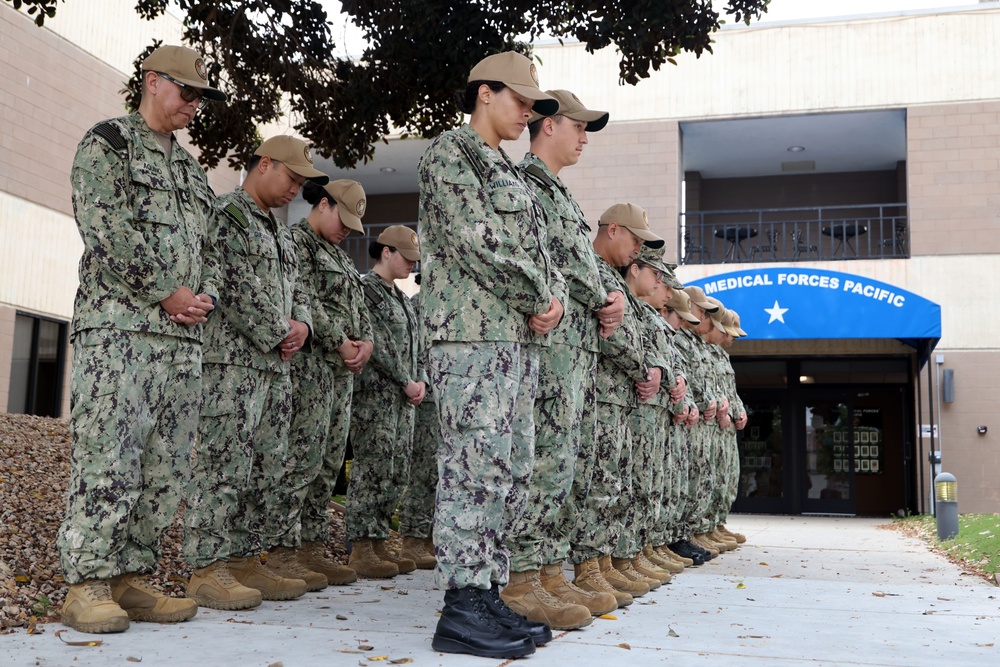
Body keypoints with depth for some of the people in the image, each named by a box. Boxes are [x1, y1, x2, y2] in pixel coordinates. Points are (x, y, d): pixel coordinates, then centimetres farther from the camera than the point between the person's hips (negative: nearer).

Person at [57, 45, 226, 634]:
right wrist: (166, 293, -11)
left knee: (166, 470, 4)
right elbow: (107, 230, -10)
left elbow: (208, 244, 23)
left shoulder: (192, 169, 25)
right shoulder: (107, 142, 3)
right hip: (119, 326, -7)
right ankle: (88, 585, -2)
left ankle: (132, 577, 11)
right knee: (108, 461, -9)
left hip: (185, 335, 7)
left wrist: (206, 297, 3)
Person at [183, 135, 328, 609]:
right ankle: (207, 568, -4)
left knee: (266, 469, 8)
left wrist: (301, 323, 3)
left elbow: (294, 291, 25)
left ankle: (246, 562, 15)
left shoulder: (280, 232, 24)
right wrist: (279, 335, -9)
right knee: (223, 464, -9)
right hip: (233, 360, -9)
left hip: (275, 366, 9)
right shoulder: (226, 214, -4)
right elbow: (235, 288, -14)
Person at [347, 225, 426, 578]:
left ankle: (379, 543, 14)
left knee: (397, 473, 8)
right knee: (372, 469, -8)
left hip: (404, 397, 9)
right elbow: (376, 343, -14)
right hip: (375, 393, -9)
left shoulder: (401, 296, 21)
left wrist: (420, 380, 4)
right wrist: (406, 382, -11)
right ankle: (361, 548, -2)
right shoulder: (365, 288, -6)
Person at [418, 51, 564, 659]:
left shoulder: (510, 171, 25)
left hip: (520, 336, 9)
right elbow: (478, 240, -14)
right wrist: (540, 299, -9)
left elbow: (536, 248, 21)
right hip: (472, 332, -9)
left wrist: (554, 299, 0)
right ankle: (462, 610, -6)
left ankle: (488, 594, 14)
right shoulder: (449, 152, -2)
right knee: (475, 467, -11)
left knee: (512, 470, 7)